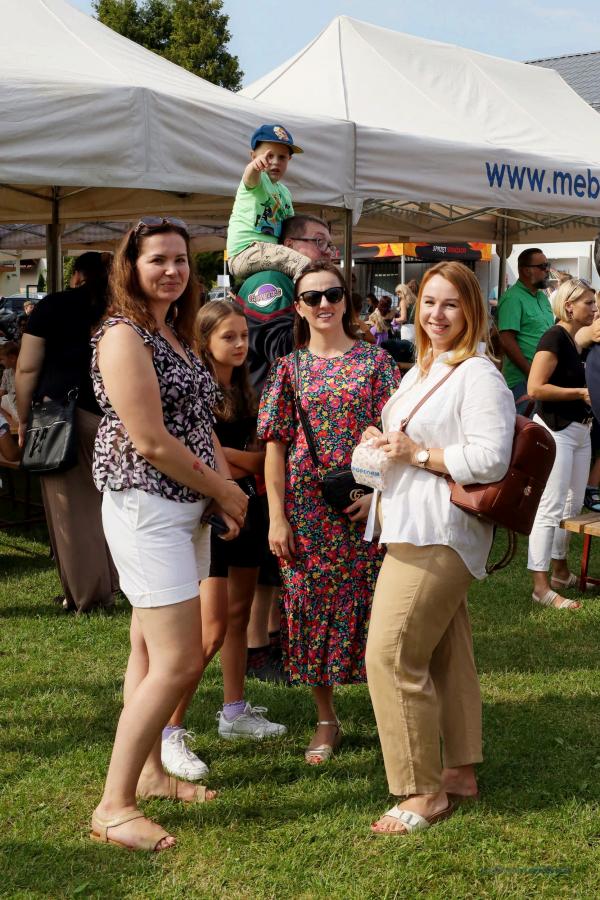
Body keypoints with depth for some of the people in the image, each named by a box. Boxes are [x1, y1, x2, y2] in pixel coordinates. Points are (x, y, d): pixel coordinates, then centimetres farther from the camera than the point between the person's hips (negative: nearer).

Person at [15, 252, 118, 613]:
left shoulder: (53, 306, 4)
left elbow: (27, 369, 1)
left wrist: (23, 420, 7)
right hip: (114, 416, 3)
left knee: (71, 509, 5)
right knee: (105, 503, 15)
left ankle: (85, 597, 10)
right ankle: (109, 588, 22)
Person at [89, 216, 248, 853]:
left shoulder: (176, 335, 15)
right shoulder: (124, 337, -14)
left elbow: (200, 424, 16)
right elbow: (151, 443, -19)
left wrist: (226, 491, 0)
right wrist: (223, 492, -9)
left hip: (186, 508, 9)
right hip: (146, 507, -9)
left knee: (151, 651, 16)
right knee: (179, 663, -10)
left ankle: (148, 771, 28)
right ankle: (113, 807, -1)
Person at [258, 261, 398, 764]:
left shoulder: (375, 360, 3)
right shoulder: (289, 368, 6)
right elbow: (276, 445, 2)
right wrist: (277, 517, -4)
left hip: (365, 504, -1)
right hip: (307, 505, 2)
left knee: (370, 605, 1)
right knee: (311, 607, 6)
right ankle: (326, 722, 21)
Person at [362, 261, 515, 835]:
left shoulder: (478, 376, -14)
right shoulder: (419, 371, 17)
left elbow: (489, 460, -22)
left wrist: (416, 454, -18)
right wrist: (382, 444, 9)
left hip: (437, 535, -10)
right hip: (413, 529, 10)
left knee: (392, 655, -10)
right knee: (445, 652, 16)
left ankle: (424, 792, 1)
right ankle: (460, 770, 27)